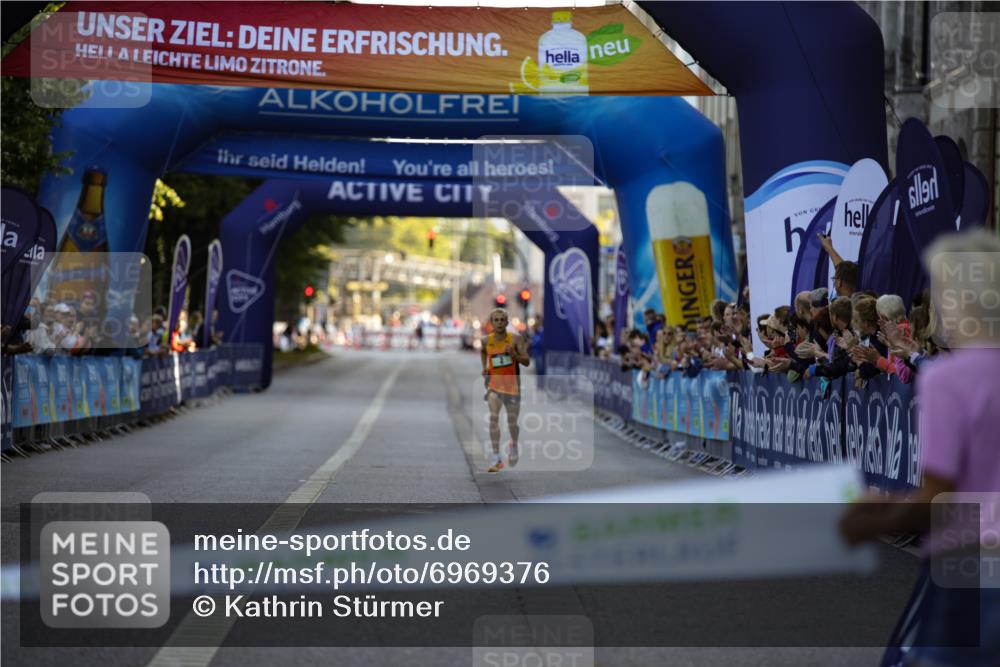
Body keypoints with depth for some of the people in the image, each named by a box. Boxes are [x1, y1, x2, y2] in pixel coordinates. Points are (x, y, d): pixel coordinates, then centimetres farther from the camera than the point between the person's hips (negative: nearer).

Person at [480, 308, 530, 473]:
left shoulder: (516, 339, -8)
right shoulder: (486, 340, 0)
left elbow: (527, 362, -11)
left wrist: (514, 354, -28)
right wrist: (484, 367, 9)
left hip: (512, 385, 0)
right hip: (494, 384, 1)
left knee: (512, 423, 9)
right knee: (493, 417, -21)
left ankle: (513, 445, 44)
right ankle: (496, 458, -21)